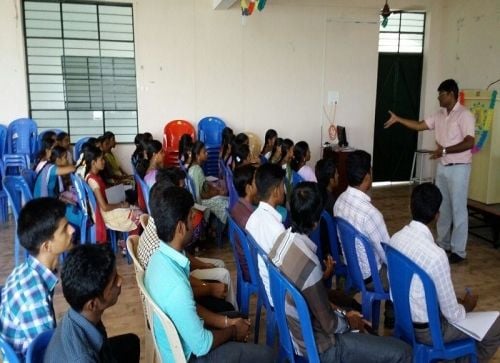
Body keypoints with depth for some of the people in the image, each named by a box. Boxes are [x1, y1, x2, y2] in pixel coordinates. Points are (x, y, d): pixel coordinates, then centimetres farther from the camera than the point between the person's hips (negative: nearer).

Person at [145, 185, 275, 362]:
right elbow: (201, 346, -25)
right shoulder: (175, 286, -37)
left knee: (238, 318, 24)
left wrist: (227, 321, 3)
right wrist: (232, 331, -8)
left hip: (175, 340, 8)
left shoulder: (160, 257, -8)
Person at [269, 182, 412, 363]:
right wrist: (348, 322, -2)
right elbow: (329, 325, -22)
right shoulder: (308, 264, -35)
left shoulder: (283, 239, -9)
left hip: (294, 328, 8)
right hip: (317, 346, -8)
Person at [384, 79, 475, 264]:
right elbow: (420, 125, 14)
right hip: (442, 166, 8)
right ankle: (443, 243, 28)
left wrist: (445, 150, -25)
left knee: (458, 209, -2)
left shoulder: (464, 115, -15)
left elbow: (469, 143, -22)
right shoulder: (439, 115, 9)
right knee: (442, 207, 15)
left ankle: (458, 251, 6)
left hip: (458, 168, -8)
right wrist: (398, 119, 10)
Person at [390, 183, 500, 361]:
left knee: (458, 304, 29)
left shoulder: (396, 238, -8)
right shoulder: (436, 255, -31)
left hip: (402, 316, 7)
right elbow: (452, 316, -21)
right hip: (426, 330, -7)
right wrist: (467, 306, 3)